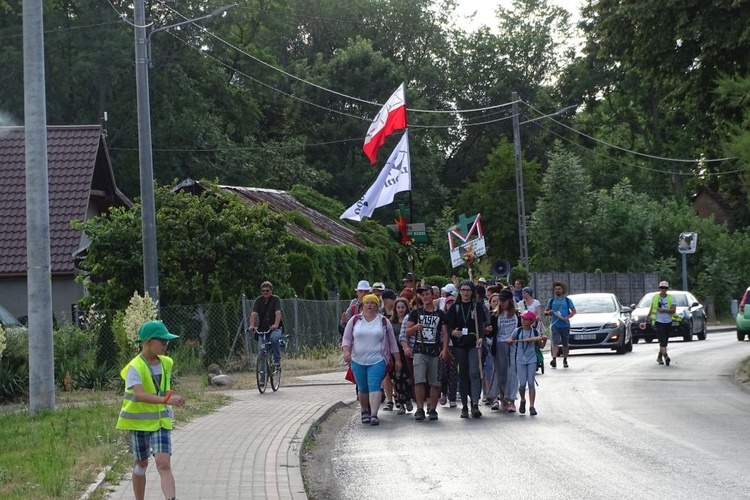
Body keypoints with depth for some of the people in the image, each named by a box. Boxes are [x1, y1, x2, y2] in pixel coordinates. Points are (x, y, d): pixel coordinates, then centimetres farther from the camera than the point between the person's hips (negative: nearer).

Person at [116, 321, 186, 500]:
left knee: (164, 464, -12)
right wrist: (166, 399, -46)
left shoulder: (167, 363, 2)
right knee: (141, 464, 11)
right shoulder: (135, 367, -18)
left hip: (161, 421, 3)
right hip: (140, 422, -3)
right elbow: (140, 395, -35)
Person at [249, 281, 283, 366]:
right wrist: (252, 326, -31)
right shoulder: (258, 300, 1)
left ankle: (277, 359, -17)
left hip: (275, 328, -3)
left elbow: (278, 313, -20)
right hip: (262, 329, 3)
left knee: (274, 338, -34)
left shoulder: (275, 299, -5)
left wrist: (276, 325, -38)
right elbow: (254, 314, -13)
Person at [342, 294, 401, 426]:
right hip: (358, 361, 2)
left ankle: (374, 414, -19)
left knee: (374, 386, -15)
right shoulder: (355, 320, 6)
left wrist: (397, 359, 9)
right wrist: (346, 351, -12)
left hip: (377, 361, -2)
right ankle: (365, 412, 29)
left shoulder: (384, 321, 5)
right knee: (363, 389, 10)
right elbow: (347, 338, 7)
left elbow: (392, 342, 9)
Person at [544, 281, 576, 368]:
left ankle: (565, 360, 21)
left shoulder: (567, 300, 6)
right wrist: (548, 313, -10)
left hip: (565, 325, 0)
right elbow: (545, 312, 14)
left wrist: (567, 317, -14)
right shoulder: (551, 301, 9)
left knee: (565, 344, 9)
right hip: (555, 325, 0)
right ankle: (554, 359, -26)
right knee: (555, 342, -15)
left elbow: (573, 311, 3)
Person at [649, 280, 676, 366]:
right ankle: (665, 356, -27)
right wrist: (648, 316, 26)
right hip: (658, 321, -2)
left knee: (665, 341, 9)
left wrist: (663, 310, -18)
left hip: (668, 322, 2)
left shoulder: (671, 298, 2)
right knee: (662, 340, -15)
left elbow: (673, 310, -8)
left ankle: (659, 357, 25)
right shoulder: (655, 297, 5)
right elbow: (652, 308, 19)